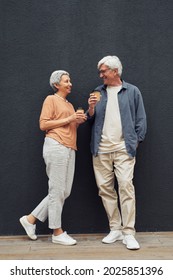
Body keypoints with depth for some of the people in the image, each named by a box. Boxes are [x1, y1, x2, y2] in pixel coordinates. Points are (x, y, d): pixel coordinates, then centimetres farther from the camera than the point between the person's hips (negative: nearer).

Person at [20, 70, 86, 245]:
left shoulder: (69, 104, 26)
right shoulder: (51, 99, 2)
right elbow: (43, 124, -8)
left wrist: (78, 121, 8)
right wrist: (68, 119, -10)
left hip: (69, 149, 9)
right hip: (56, 146, -9)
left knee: (64, 191, 6)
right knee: (57, 190, -3)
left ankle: (31, 219, 16)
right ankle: (57, 233, 8)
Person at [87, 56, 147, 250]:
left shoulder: (132, 91, 6)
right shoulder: (98, 92, 15)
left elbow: (141, 119, 6)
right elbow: (91, 120, 15)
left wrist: (136, 141, -2)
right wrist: (91, 108, -4)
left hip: (123, 148, -3)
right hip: (101, 149, 4)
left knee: (126, 186, -12)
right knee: (105, 188, 4)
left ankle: (128, 233, -4)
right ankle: (115, 229, 16)